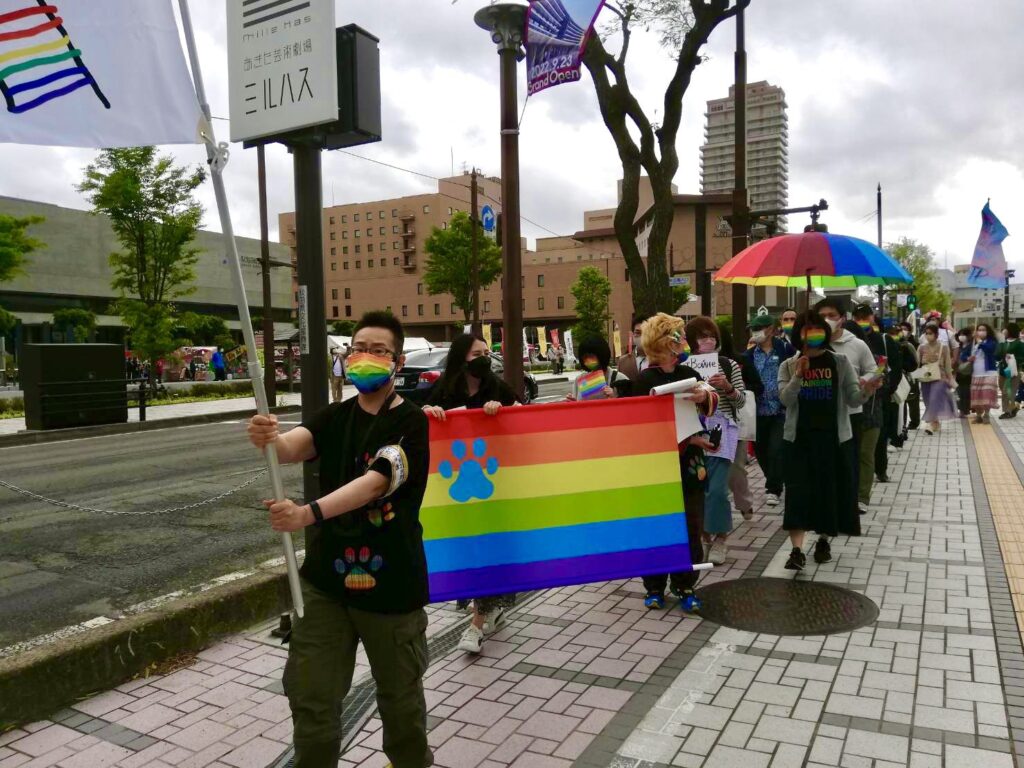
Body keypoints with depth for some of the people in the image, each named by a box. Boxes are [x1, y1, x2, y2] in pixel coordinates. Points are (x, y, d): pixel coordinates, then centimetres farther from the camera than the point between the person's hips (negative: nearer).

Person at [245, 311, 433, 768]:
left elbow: (373, 484, -26)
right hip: (326, 578, 4)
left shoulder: (412, 423, -12)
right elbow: (290, 448, -14)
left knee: (400, 695, 15)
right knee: (309, 693, 8)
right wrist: (268, 439, -38)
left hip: (390, 582, -3)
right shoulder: (335, 417, 4)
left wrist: (307, 513, -40)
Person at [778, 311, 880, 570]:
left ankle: (824, 540, 29)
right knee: (798, 490, -7)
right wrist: (798, 376, -23)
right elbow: (785, 399, -9)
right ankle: (797, 550, -8)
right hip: (800, 436, -1)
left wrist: (866, 391, -24)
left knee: (832, 488, 9)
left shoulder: (841, 362, 1)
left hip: (834, 436, 1)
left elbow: (853, 399, -2)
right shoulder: (789, 365, 2)